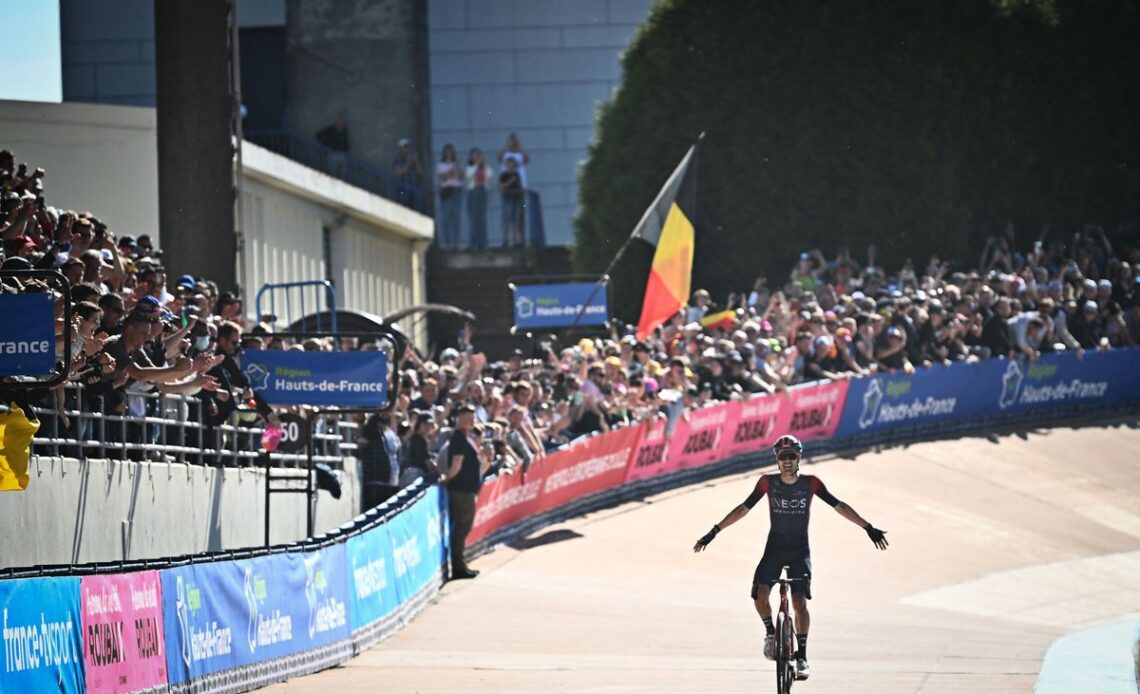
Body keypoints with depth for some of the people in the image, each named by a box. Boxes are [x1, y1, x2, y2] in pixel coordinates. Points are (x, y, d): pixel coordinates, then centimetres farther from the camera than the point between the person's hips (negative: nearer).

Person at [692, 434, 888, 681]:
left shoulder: (810, 483, -6)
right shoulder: (768, 483, -5)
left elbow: (839, 506, -4)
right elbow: (743, 509, 0)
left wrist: (869, 528, -8)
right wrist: (714, 532, -3)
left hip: (800, 551, 0)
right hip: (774, 549, 0)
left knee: (800, 602, -13)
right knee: (760, 595, -21)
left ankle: (802, 656, -2)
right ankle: (770, 631, 8)